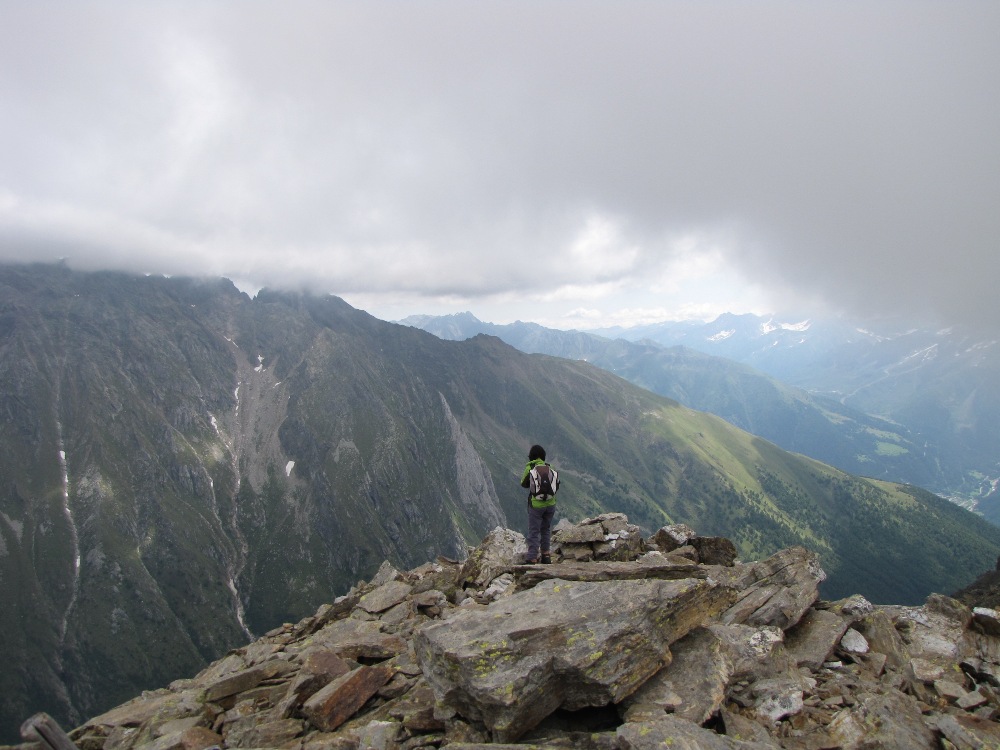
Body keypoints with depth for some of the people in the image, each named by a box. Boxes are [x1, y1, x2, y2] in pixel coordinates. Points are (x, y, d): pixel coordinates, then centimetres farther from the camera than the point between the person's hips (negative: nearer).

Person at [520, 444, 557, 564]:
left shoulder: (529, 468, -9)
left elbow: (523, 484, 3)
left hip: (536, 505, -4)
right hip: (550, 504, 4)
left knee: (533, 532, 3)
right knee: (546, 529, 22)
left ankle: (532, 559, 2)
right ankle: (545, 555, 29)